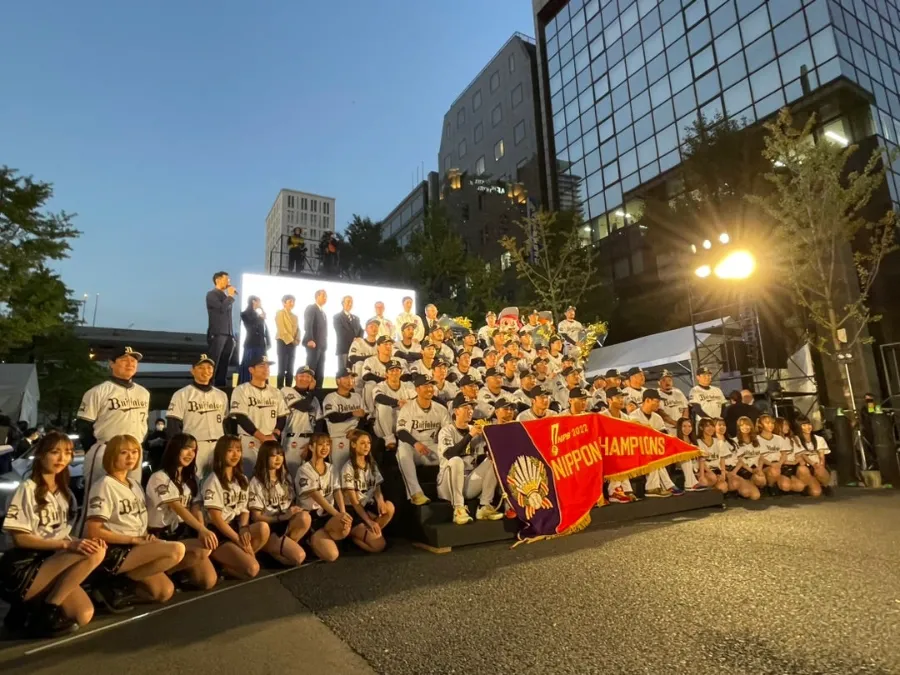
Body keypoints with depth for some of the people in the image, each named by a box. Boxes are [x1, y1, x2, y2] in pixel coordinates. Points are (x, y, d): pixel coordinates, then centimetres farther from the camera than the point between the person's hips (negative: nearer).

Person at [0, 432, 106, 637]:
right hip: (24, 567, -6)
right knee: (93, 554, -29)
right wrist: (67, 544, -26)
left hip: (53, 563, 6)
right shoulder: (27, 489, -9)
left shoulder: (65, 493, 13)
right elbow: (20, 538, -16)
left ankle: (29, 608, 8)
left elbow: (64, 534, 12)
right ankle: (45, 612, -14)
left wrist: (83, 542, -10)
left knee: (84, 615, -14)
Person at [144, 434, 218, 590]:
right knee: (204, 550, -30)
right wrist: (203, 530, -32)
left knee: (209, 580, -13)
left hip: (183, 533, 5)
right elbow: (178, 508, -21)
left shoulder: (191, 479, 12)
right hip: (162, 536, -5)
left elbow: (196, 509, 0)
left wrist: (202, 532, -19)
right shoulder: (159, 478, -10)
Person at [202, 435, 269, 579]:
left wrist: (244, 528, -13)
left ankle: (240, 558, -7)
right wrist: (240, 541, -16)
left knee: (263, 527, -29)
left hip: (237, 528, 6)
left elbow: (245, 509, 9)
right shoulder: (213, 481, -9)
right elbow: (216, 517, -14)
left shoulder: (242, 479, 11)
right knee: (252, 569, -25)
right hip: (218, 534, -6)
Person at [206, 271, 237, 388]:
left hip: (228, 335, 7)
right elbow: (222, 308, -19)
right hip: (216, 334, -7)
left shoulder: (226, 296, 20)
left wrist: (232, 335, 15)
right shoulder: (211, 295, -1)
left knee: (224, 365, 4)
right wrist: (231, 296, -4)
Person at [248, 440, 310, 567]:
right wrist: (282, 517, -17)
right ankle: (269, 549, 1)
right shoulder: (256, 483, -8)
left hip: (286, 524, 5)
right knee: (299, 556, -25)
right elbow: (256, 517, -8)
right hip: (268, 528, -5)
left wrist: (294, 511, -9)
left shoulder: (286, 478, 10)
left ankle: (286, 546, -8)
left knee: (305, 517, -31)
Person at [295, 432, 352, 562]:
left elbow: (337, 491, -3)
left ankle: (320, 539, 0)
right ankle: (314, 540, 10)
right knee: (331, 555, -22)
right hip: (311, 516, -4)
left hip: (329, 514, 5)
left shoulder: (330, 468, 9)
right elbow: (316, 496, -21)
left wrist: (343, 512, -23)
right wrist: (337, 514, -33)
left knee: (345, 527, -32)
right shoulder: (305, 470, -10)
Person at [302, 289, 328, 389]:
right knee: (311, 371, -10)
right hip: (313, 344, -8)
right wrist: (310, 340, -24)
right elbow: (308, 325, -15)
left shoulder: (323, 312, 24)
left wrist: (325, 344, 12)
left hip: (322, 345, 8)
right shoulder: (310, 308, -2)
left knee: (320, 373, 5)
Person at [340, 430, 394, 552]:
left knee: (389, 507, -28)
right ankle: (354, 534, 7)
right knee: (379, 545, -20)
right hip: (353, 510, -6)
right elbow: (353, 501, -14)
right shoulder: (348, 468, -12)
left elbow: (377, 488, 3)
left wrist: (380, 499, -22)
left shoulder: (372, 464, 7)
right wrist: (369, 521, -21)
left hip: (368, 506, 6)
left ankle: (372, 533, -5)